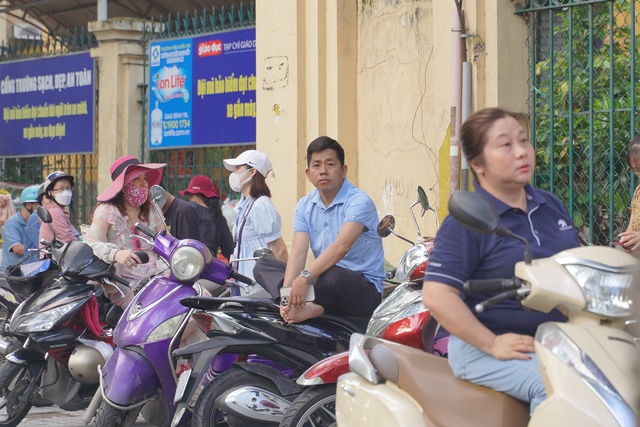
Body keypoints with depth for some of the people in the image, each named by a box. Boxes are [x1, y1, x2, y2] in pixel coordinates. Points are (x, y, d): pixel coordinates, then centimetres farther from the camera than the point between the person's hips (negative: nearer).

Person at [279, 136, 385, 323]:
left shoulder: (359, 201, -15)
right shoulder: (305, 206, 6)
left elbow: (341, 246, -30)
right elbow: (298, 253, -6)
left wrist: (305, 277, -41)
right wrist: (287, 293, -22)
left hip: (364, 289, -7)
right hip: (323, 278, 7)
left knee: (330, 276, -39)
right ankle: (308, 306, -24)